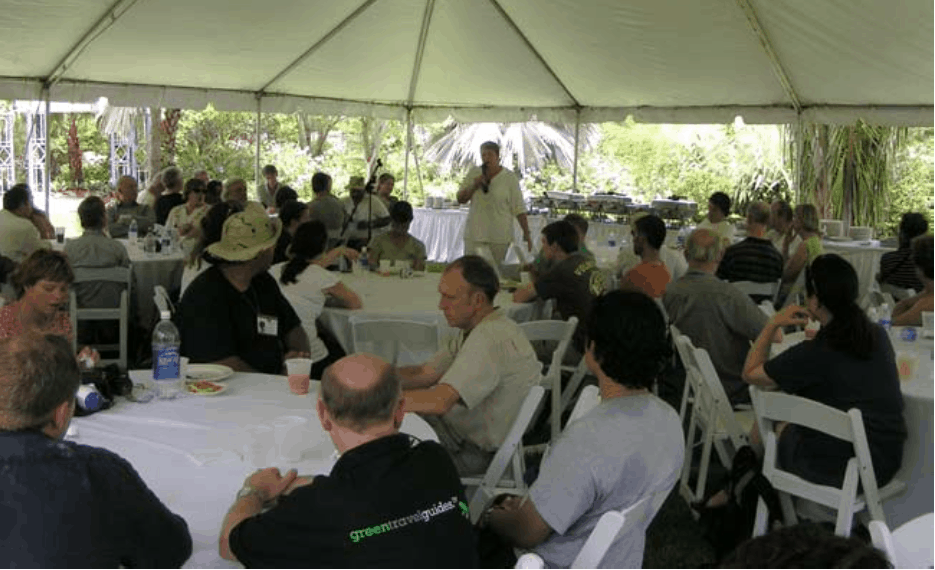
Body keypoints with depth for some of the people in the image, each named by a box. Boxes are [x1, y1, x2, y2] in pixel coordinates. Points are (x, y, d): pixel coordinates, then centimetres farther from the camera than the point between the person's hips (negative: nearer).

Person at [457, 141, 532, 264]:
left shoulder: (510, 178, -1)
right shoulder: (474, 173, 8)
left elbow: (519, 209, -1)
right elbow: (460, 199, 7)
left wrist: (526, 234, -6)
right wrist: (474, 185, -9)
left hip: (499, 237, -2)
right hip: (474, 235, 2)